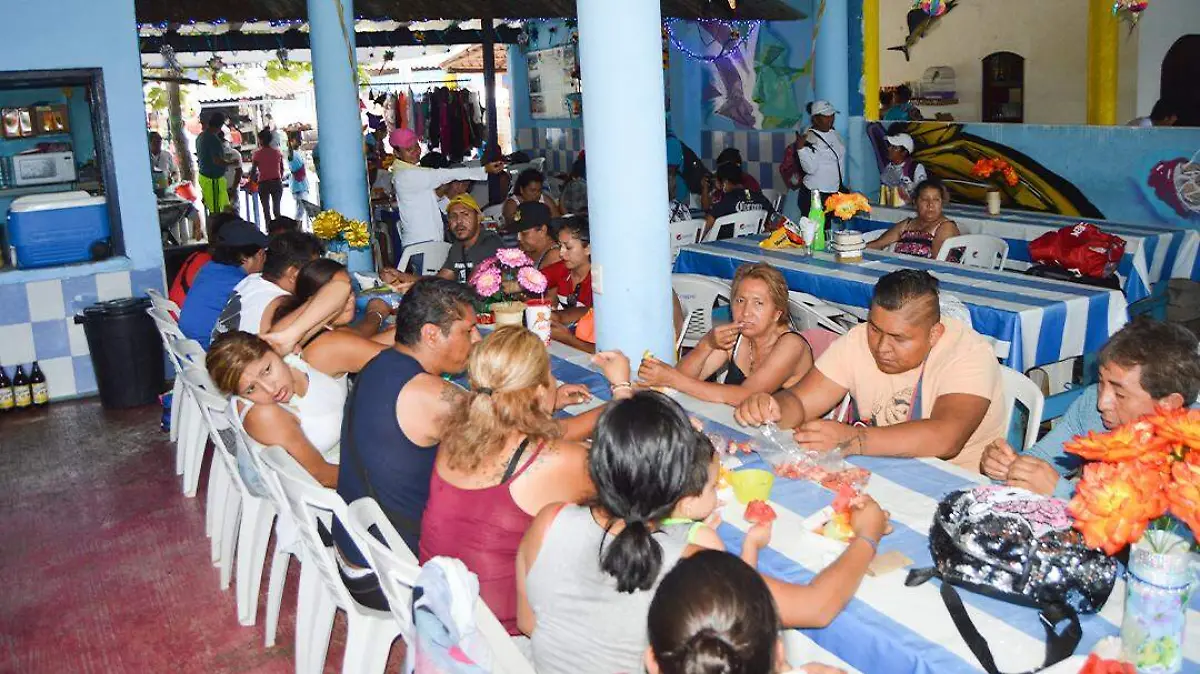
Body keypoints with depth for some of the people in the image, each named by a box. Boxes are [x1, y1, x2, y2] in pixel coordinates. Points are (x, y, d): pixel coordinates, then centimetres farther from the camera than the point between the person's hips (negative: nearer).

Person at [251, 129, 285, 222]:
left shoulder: (257, 154, -6)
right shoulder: (277, 152, 3)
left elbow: (253, 170, -7)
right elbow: (282, 169, 8)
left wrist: (251, 180, 6)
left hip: (263, 183, -2)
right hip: (277, 182, 3)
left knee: (266, 210, 5)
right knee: (277, 209, 6)